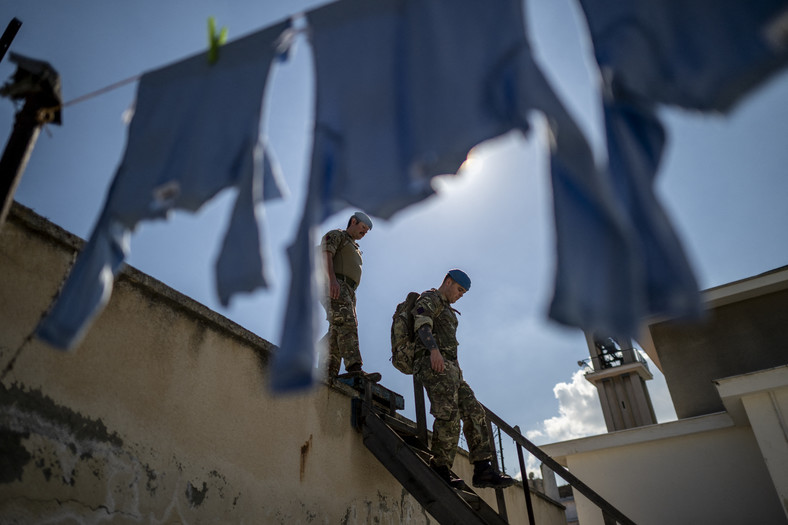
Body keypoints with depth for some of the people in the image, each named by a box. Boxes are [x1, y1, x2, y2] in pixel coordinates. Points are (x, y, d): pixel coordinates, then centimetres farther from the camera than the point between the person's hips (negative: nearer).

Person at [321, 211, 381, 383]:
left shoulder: (355, 250, 36)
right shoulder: (336, 235, 11)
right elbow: (326, 254, -9)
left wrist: (353, 312, 22)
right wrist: (332, 279, -27)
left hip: (347, 291, 8)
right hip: (334, 285, -8)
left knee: (337, 331, -5)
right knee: (346, 324, -24)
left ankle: (329, 375, -13)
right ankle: (354, 368, -37)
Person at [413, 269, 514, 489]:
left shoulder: (447, 310, 33)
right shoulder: (429, 298, 5)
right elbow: (422, 324, -15)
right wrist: (433, 349, -32)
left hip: (450, 366, 9)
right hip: (432, 363, -9)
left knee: (473, 412, -3)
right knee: (448, 414, -21)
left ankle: (483, 470, -6)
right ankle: (440, 469, -14)